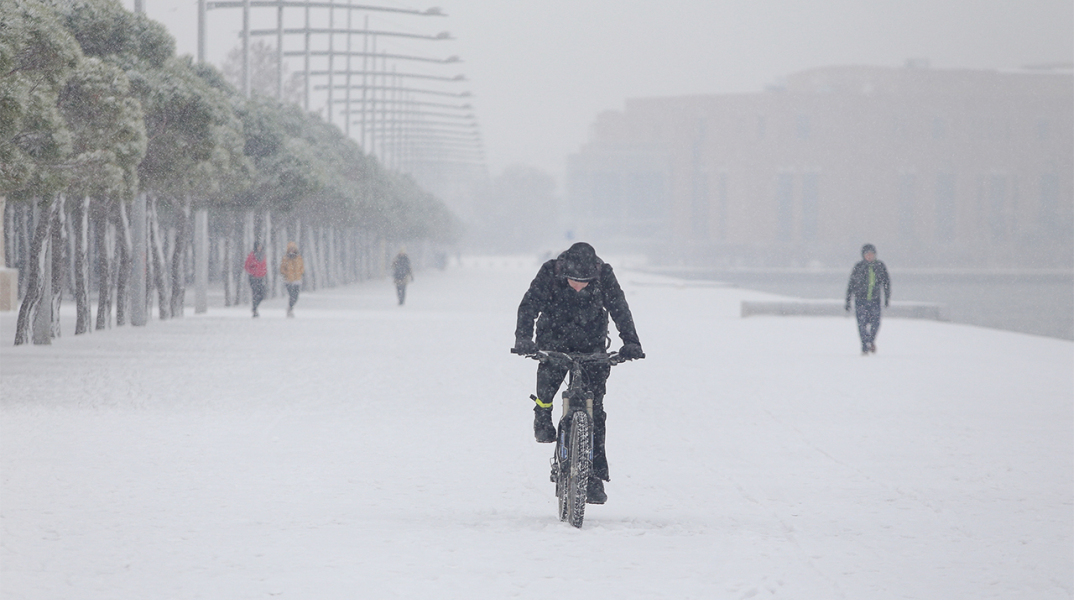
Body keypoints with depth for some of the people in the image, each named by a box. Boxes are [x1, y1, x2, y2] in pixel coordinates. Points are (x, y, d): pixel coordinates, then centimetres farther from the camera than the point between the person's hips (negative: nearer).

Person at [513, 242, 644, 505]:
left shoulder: (604, 276, -20)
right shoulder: (549, 273, -21)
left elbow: (619, 309, -22)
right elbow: (528, 306, -26)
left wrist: (631, 342, -36)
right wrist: (523, 338, -42)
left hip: (592, 345, 0)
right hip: (554, 342, 0)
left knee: (594, 409, -8)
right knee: (548, 375, -29)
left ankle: (596, 476, -3)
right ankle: (543, 414, 7)